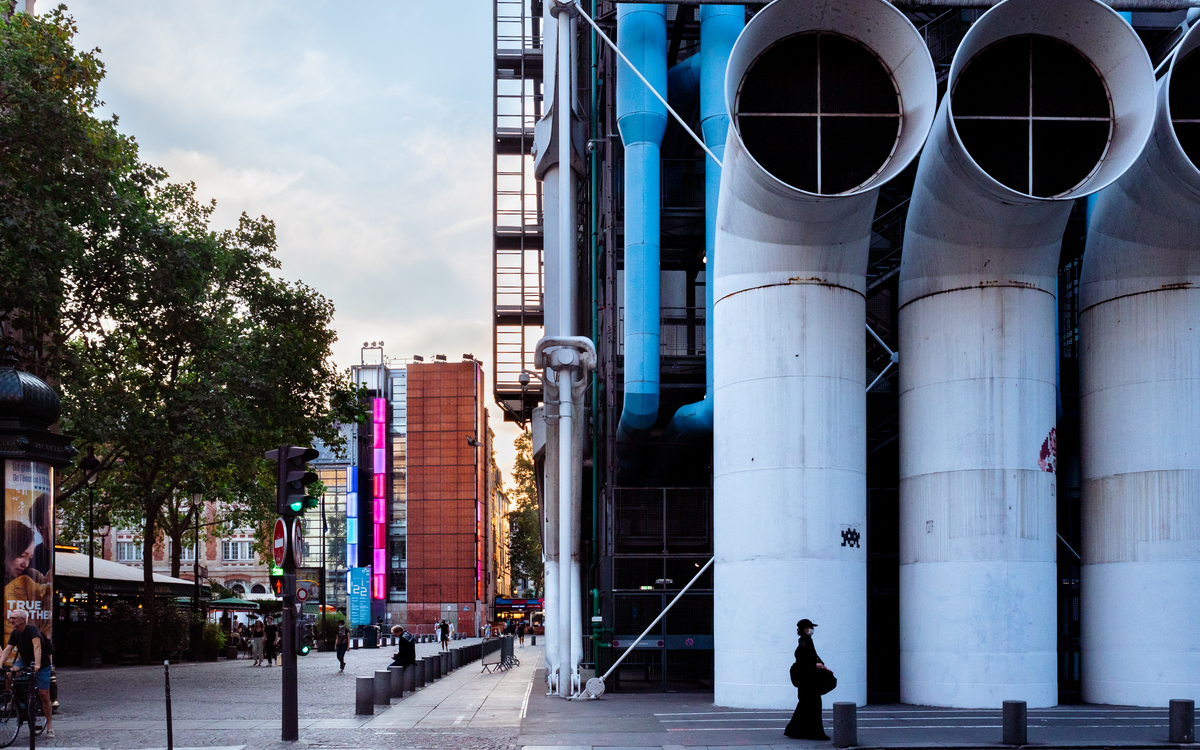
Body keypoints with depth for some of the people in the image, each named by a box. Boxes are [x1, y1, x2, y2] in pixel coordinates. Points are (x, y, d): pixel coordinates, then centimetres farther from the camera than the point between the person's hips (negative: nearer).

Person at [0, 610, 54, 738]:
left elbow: (37, 646, -38)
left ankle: (49, 727, 2)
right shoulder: (15, 633, -4)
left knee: (44, 695, -7)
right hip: (25, 662, 6)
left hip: (42, 665, -6)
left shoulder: (32, 630, -25)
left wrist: (37, 665, -51)